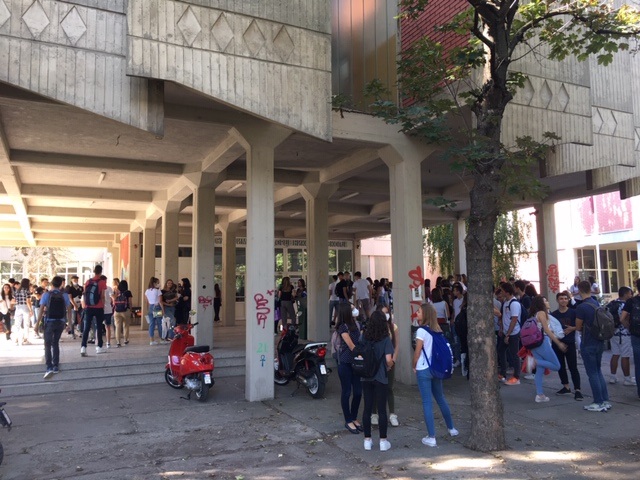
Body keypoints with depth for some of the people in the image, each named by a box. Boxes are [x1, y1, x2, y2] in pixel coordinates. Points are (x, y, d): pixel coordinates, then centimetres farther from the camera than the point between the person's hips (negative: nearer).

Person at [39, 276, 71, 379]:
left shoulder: (46, 294, -5)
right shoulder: (64, 295, 0)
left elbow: (41, 309, -10)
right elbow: (69, 309, 0)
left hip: (49, 322, -3)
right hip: (61, 322, 3)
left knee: (48, 345, -2)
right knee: (56, 343, 17)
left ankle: (49, 367, -16)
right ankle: (56, 366, 20)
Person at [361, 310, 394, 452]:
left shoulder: (364, 337, 0)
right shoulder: (385, 339, -11)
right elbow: (388, 359, -17)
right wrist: (390, 366, 3)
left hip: (366, 377, 4)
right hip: (381, 378, -3)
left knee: (367, 408, 10)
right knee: (382, 410, 5)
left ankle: (367, 440, 18)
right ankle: (383, 441, 13)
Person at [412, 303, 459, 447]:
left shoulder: (422, 331, -14)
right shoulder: (437, 330, 6)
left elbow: (417, 352, -12)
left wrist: (414, 366, 3)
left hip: (423, 370, -7)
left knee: (427, 402, -2)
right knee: (440, 398, 21)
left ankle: (431, 437, 1)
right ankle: (451, 428, 33)